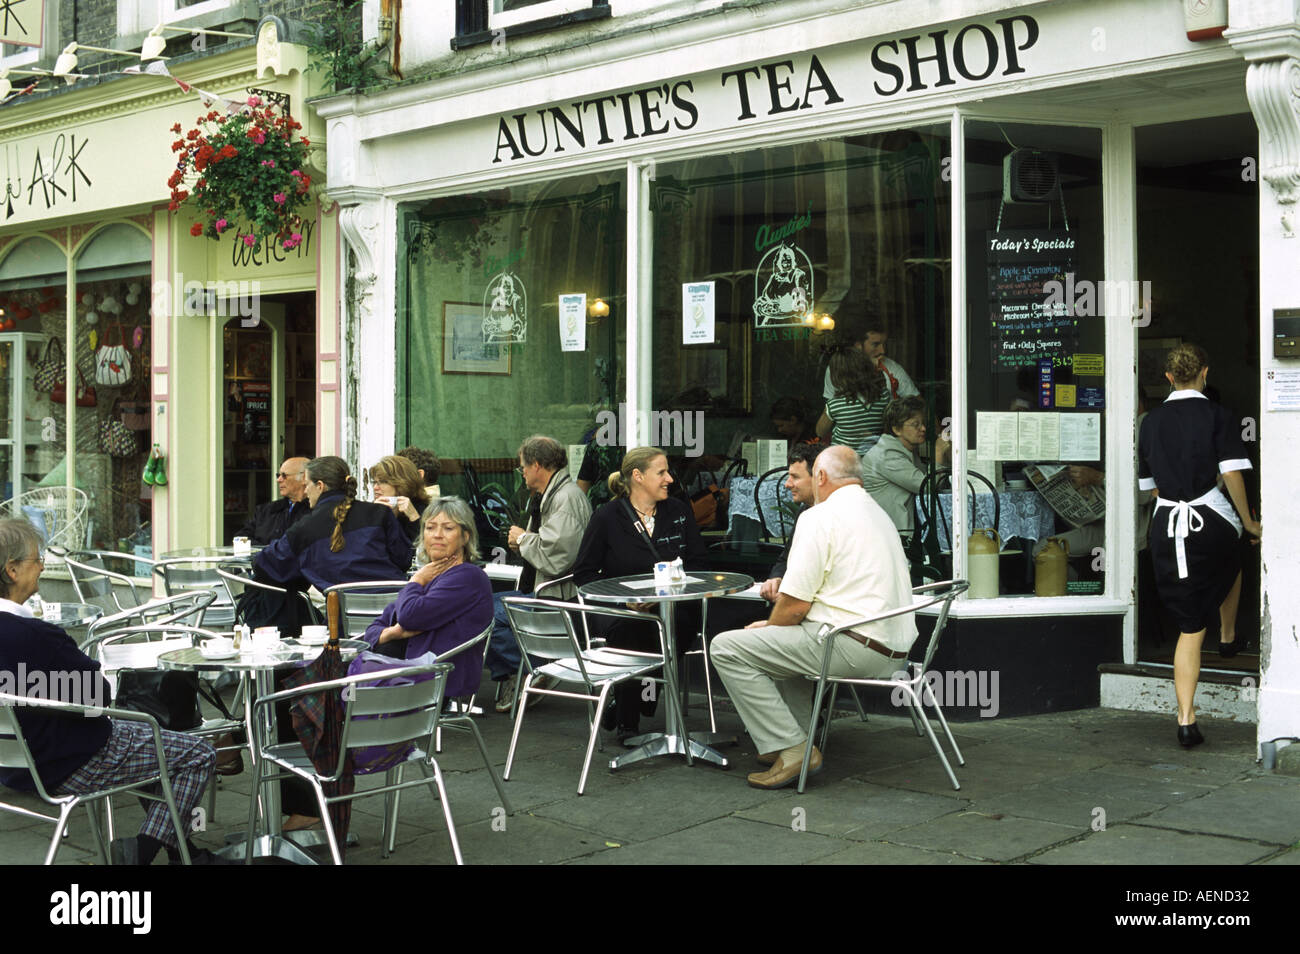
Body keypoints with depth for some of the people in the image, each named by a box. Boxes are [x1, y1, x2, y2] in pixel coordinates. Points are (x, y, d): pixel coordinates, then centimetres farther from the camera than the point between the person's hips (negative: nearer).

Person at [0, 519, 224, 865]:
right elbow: (98, 696, -20)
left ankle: (181, 850, 31)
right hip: (67, 767, -10)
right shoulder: (35, 635, -31)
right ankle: (142, 849, 4)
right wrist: (98, 679, 0)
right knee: (199, 755, 2)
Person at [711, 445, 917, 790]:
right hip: (893, 650, 10)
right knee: (785, 638, 33)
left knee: (726, 648, -6)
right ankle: (797, 737, 25)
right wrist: (783, 587, 34)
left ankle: (791, 748, -9)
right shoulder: (878, 513, 20)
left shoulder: (820, 516, -9)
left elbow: (795, 606, -13)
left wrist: (769, 625, 8)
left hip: (855, 647, -10)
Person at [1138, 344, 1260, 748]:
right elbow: (1231, 473, -9)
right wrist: (1247, 520, 3)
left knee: (1190, 627, 6)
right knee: (1230, 563, 36)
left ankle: (1186, 719, 0)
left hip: (1166, 524, 3)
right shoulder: (1217, 415, -2)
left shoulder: (1152, 420, 10)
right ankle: (1229, 634, 55)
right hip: (1210, 518, -3)